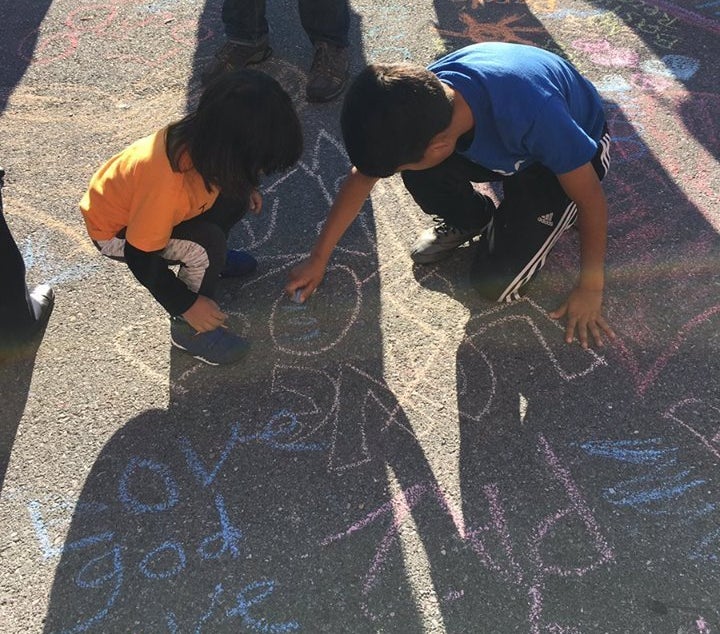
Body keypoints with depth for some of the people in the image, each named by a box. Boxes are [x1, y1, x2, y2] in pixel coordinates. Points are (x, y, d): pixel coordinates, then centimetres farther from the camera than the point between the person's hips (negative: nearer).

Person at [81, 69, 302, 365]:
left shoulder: (206, 133, -22)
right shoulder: (169, 184, -42)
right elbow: (141, 256, -30)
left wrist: (244, 188, -8)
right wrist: (187, 304, -22)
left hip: (139, 199, 7)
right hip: (115, 230, -7)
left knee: (235, 192, -9)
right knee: (208, 243, -26)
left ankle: (207, 260, 16)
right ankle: (188, 329, -4)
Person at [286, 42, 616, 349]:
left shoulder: (528, 112, -43)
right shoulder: (422, 95, -26)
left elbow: (592, 199, -27)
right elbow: (364, 172, -11)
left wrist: (590, 288, -17)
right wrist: (318, 258, -5)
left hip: (567, 155, -4)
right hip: (505, 146, 4)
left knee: (495, 282, -17)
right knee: (419, 174, -24)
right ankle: (470, 221, 7)